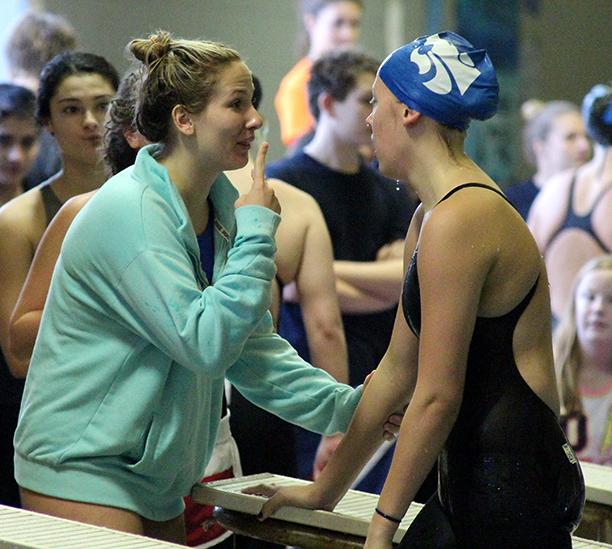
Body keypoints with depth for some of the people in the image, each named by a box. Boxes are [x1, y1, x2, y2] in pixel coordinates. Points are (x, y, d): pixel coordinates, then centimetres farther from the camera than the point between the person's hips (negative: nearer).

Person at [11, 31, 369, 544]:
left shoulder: (220, 209, 7)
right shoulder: (129, 212, -21)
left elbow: (252, 347, 10)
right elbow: (206, 343, -26)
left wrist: (346, 406, 0)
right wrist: (257, 233, -19)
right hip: (82, 466, -9)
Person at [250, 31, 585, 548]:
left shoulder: (455, 222, -17)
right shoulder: (430, 218, 14)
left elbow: (437, 396, -18)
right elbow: (397, 370, 19)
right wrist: (323, 492, 23)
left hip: (509, 490, -9)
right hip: (476, 480, 9)